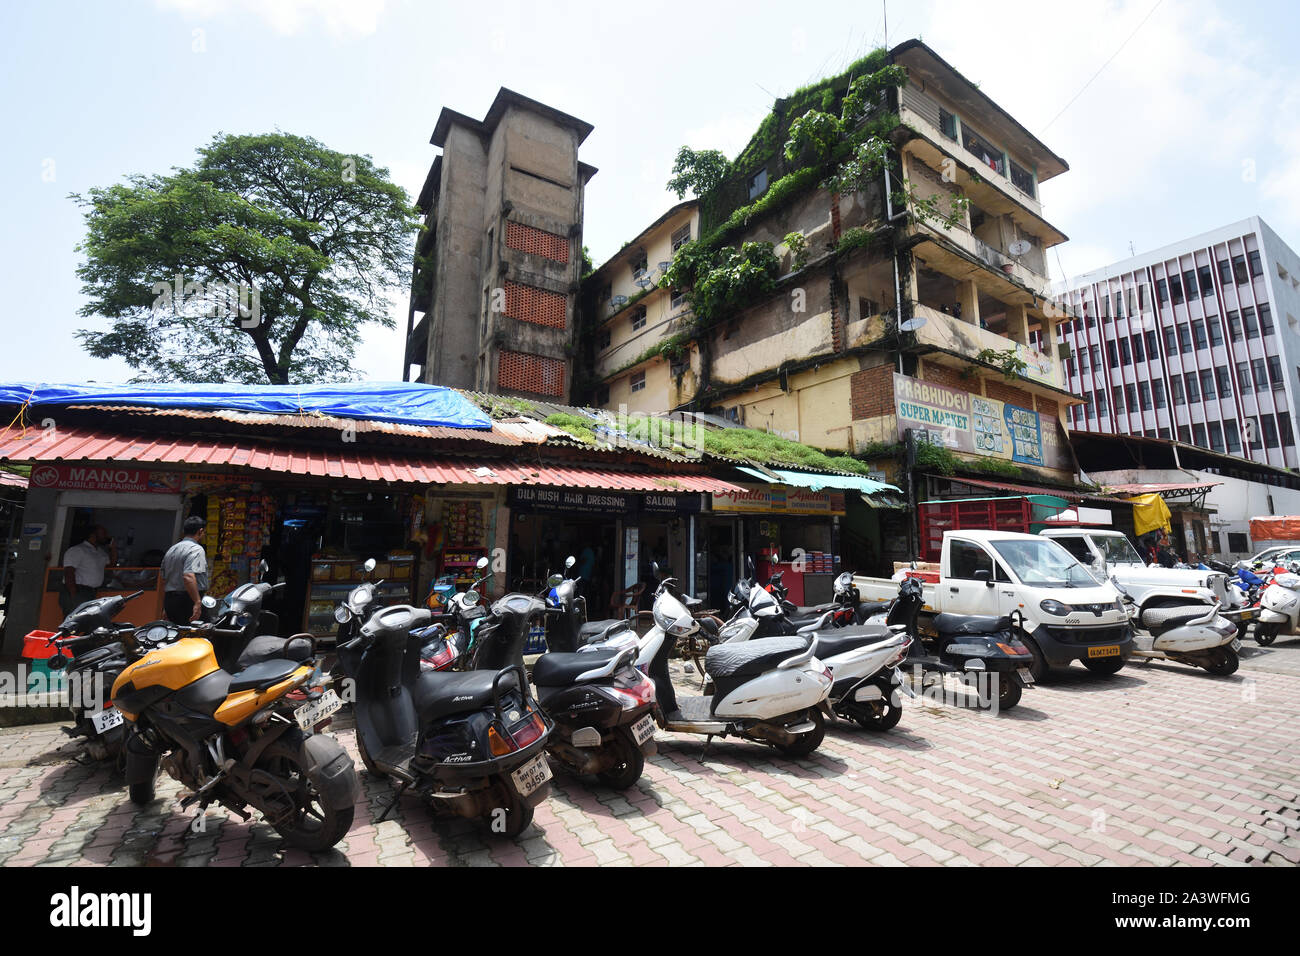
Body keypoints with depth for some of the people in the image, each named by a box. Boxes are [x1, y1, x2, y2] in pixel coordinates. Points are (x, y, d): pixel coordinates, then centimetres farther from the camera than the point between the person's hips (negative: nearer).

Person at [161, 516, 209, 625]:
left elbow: (164, 581, 23)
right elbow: (188, 576, -25)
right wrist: (197, 602, -28)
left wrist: (165, 607, 30)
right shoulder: (196, 549, -10)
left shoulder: (170, 550, 18)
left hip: (169, 600, 9)